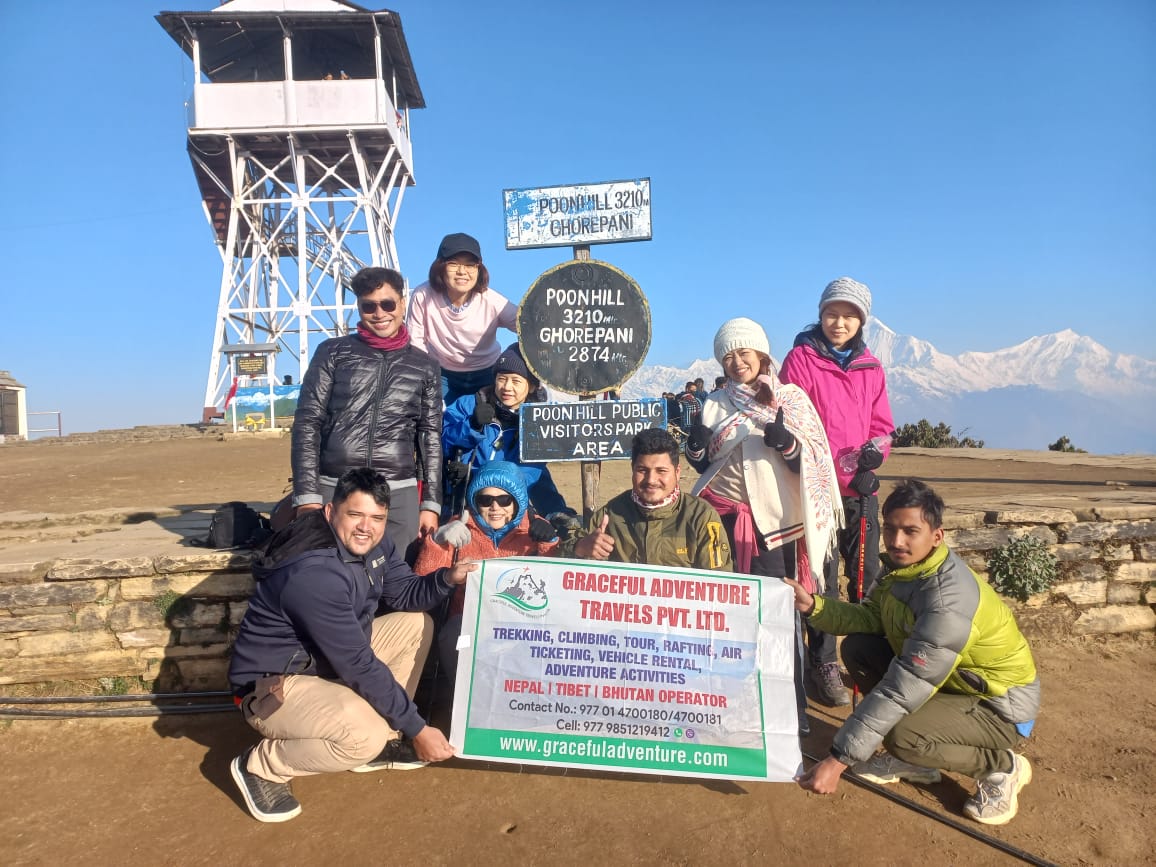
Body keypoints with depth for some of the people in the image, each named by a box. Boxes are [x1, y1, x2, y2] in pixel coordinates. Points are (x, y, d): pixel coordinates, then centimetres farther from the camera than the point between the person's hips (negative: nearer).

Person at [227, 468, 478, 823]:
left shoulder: (371, 543, -5)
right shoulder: (314, 574, -32)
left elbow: (405, 595, 6)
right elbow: (359, 665, -29)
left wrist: (447, 577, -16)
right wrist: (417, 729, -23)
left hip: (331, 659, 9)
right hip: (274, 686, -9)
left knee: (416, 624, 4)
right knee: (366, 734, -31)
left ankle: (381, 742, 10)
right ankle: (260, 765, -4)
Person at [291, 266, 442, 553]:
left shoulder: (424, 366, 11)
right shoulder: (333, 353, 7)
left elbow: (431, 437, 12)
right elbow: (307, 424, 3)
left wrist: (431, 503, 6)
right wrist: (307, 495, -7)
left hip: (399, 495, 1)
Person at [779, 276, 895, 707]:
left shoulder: (871, 367, 11)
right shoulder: (801, 358, -3)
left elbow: (881, 423, 12)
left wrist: (875, 450, -8)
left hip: (860, 487, 4)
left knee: (867, 577, 11)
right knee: (822, 578, 1)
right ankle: (823, 665, 13)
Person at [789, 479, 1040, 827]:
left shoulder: (949, 600, -33)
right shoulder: (903, 566, -7)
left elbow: (900, 689, -34)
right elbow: (870, 619, 2)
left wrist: (838, 759, -33)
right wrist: (814, 606, -17)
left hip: (1000, 706, -8)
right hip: (952, 681, 8)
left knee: (904, 736, -32)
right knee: (858, 648, -3)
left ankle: (1002, 767, -1)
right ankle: (910, 760, 11)